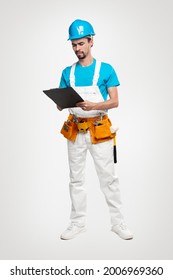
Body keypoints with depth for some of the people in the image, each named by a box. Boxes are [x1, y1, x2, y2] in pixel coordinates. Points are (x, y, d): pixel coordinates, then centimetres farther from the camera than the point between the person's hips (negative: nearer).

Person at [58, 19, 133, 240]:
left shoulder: (106, 69, -2)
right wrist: (61, 103, -16)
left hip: (100, 130, -3)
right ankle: (77, 223, 19)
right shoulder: (68, 72, 8)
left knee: (108, 178, 0)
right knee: (76, 178, 8)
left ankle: (118, 222, 11)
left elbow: (114, 101, -7)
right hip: (75, 130, 3)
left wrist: (93, 105, -24)